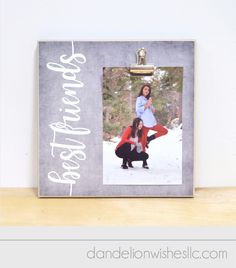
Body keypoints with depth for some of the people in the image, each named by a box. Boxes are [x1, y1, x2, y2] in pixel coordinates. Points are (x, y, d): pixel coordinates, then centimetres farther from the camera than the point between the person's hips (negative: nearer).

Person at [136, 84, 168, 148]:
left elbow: (153, 111, 20)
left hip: (152, 122, 7)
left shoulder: (148, 99, 22)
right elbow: (138, 110, -12)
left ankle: (149, 139, 6)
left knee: (164, 131, 7)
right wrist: (147, 105, -15)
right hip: (144, 123, -7)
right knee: (143, 140, -9)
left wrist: (151, 106, 0)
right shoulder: (139, 99, 2)